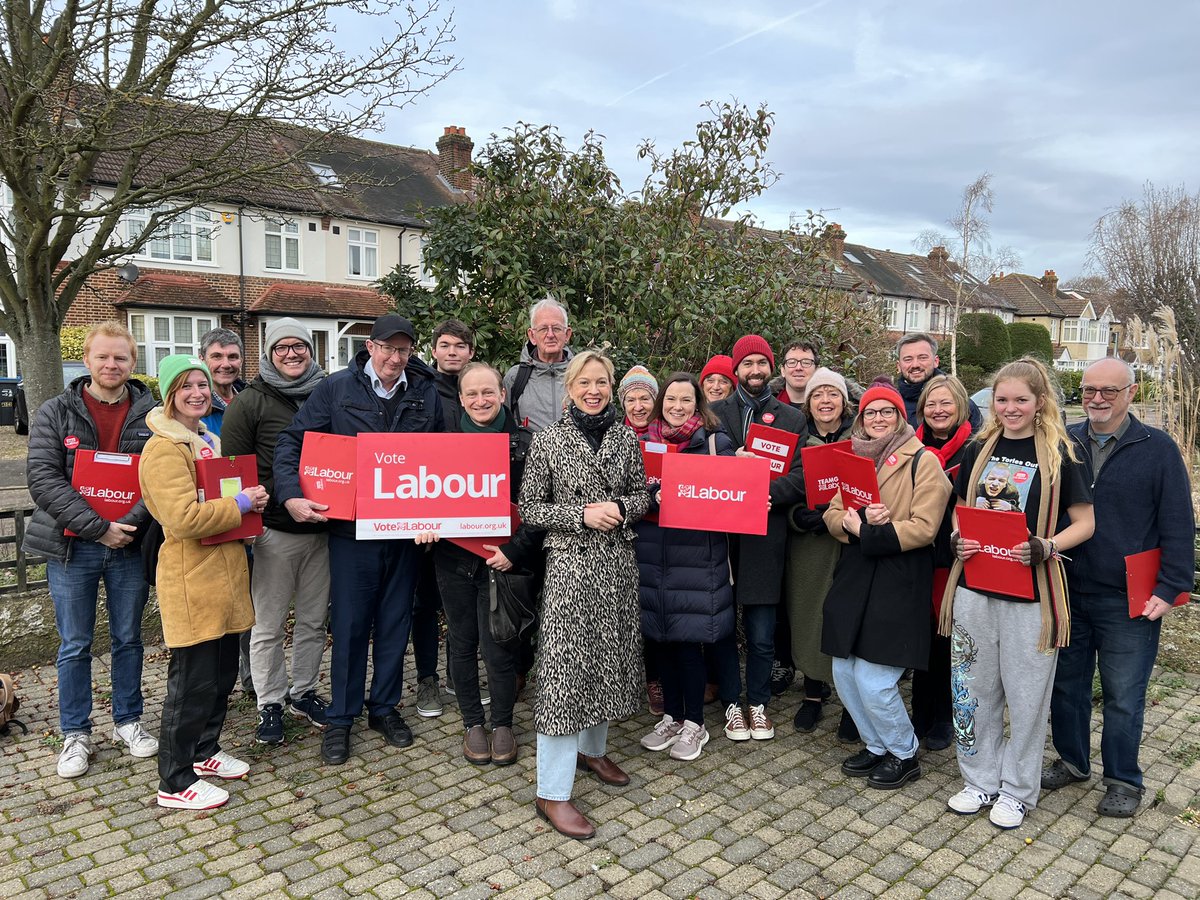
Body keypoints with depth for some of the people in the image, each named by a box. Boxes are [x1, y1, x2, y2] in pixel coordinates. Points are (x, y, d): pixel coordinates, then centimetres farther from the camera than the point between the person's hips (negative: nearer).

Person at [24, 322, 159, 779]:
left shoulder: (151, 414, 0)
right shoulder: (55, 412, -1)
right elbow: (43, 477, -10)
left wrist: (131, 524, -20)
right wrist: (98, 528, -18)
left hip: (130, 546, 1)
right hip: (72, 548, 0)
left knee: (128, 639, 13)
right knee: (75, 646, 10)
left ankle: (128, 721, 29)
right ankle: (76, 734, 25)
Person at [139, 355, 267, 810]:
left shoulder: (209, 440, 15)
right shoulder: (164, 449, -15)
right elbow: (184, 517, -25)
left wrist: (251, 498, 8)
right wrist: (240, 503, -17)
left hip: (224, 573, 9)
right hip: (191, 579, -9)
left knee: (223, 671, 18)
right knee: (193, 681, 0)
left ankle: (204, 750, 36)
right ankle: (175, 782, 15)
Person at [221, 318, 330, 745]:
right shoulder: (251, 401, -2)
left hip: (322, 529, 4)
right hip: (273, 530, -3)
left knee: (313, 619, 14)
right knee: (269, 625, 6)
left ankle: (303, 692, 30)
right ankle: (269, 704, 21)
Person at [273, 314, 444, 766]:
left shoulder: (426, 394, 3)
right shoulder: (338, 388, -3)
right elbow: (291, 441, -2)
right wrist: (291, 495, -16)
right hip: (351, 529, -2)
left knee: (395, 621, 12)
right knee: (349, 623, 6)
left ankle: (384, 708, 30)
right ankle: (340, 718, 22)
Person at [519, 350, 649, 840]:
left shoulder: (627, 438, 6)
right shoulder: (548, 439, -4)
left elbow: (642, 496, 12)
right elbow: (530, 507, -3)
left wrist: (620, 509, -10)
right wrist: (581, 514, -15)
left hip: (618, 562, 5)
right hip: (569, 563, -4)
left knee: (609, 656, 14)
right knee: (565, 664, -5)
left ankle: (593, 749, 38)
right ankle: (553, 792, 4)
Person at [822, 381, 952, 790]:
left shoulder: (923, 461, -6)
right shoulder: (854, 459, 14)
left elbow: (923, 527, -15)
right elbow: (833, 515, 7)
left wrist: (866, 531, -16)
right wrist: (855, 522, -14)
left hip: (898, 583, -6)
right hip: (854, 577, 7)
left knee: (874, 682, -6)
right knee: (844, 674, 10)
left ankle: (904, 754, 20)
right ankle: (876, 745, 32)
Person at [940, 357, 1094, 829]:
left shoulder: (1060, 454, -5)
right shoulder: (979, 449, 6)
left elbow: (1083, 523, -2)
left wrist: (1044, 548, -20)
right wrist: (957, 540, -7)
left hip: (1030, 592, -3)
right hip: (974, 585, 4)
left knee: (1026, 695, 8)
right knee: (975, 688, 12)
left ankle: (1017, 789, 26)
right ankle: (980, 780, 30)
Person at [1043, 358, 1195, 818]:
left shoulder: (1158, 449, -4)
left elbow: (1178, 526, -4)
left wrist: (1169, 588, -10)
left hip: (1129, 602, -3)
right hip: (1067, 593, 3)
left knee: (1123, 696, 7)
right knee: (1066, 684, 14)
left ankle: (1123, 780, 25)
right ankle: (1072, 761, 33)